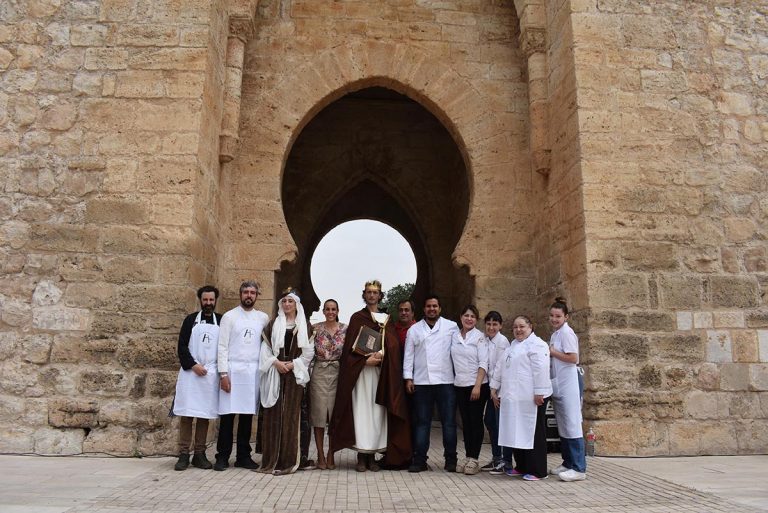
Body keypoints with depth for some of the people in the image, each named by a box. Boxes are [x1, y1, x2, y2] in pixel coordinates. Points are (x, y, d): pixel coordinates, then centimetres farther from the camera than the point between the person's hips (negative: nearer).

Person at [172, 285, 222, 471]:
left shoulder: (221, 321, 8)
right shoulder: (190, 320, 6)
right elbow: (182, 346, 0)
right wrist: (193, 365, -12)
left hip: (211, 374, 1)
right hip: (190, 372, -1)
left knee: (205, 415, 6)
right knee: (186, 414, -1)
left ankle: (199, 454, 14)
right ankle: (184, 454, 5)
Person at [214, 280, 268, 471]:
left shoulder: (263, 318, 10)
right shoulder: (229, 316, 2)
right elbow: (222, 346, -2)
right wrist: (223, 374, -9)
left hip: (254, 371, 3)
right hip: (233, 370, -2)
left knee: (248, 414, 7)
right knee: (228, 414, -1)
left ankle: (243, 456, 17)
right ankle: (223, 456, 10)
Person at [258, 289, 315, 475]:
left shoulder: (305, 326, 8)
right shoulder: (273, 325, 12)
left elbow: (309, 351, 3)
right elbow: (266, 348, 7)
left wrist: (293, 364, -10)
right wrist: (275, 362, -10)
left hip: (296, 374, -1)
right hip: (276, 374, 1)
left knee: (294, 414, -3)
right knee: (275, 415, -2)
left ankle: (293, 458, 3)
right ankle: (275, 458, 2)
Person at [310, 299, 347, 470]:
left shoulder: (345, 329, 4)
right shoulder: (315, 328, 4)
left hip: (338, 374, 0)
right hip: (319, 373, 0)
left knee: (335, 414, 3)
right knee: (319, 413, 1)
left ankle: (331, 456, 13)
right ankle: (320, 456, 11)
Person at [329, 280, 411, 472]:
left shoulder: (386, 319, 14)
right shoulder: (357, 318, 7)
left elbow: (393, 344, 4)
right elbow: (350, 346, 0)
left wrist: (380, 355, -15)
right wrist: (366, 359, -14)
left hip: (380, 371, 2)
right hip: (360, 370, -2)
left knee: (377, 412, 0)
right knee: (361, 411, -6)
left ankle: (373, 455, 6)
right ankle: (361, 457, -2)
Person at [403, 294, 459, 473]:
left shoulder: (452, 327, 5)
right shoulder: (414, 329, 10)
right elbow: (408, 355, 8)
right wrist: (408, 378, 1)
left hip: (446, 381, -1)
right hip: (422, 382, 1)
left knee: (449, 422, 3)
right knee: (422, 422, 6)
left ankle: (450, 460, 13)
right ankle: (419, 460, 11)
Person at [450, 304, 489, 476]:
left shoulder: (479, 336, -5)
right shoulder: (454, 336, 8)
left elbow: (483, 363, -10)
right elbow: (453, 360, 12)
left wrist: (477, 386, -17)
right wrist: (452, 380, 6)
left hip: (477, 385, -4)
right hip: (460, 385, 4)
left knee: (476, 421, 1)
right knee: (465, 422, 10)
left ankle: (474, 459, 7)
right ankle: (467, 456, 17)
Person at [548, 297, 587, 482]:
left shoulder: (566, 333, -11)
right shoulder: (555, 334, 15)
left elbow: (573, 358, -17)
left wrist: (552, 352, -10)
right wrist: (548, 352, 4)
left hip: (568, 385, -9)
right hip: (557, 385, 9)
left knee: (572, 425, -8)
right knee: (562, 426, 13)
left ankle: (579, 469, -5)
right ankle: (568, 463, 21)